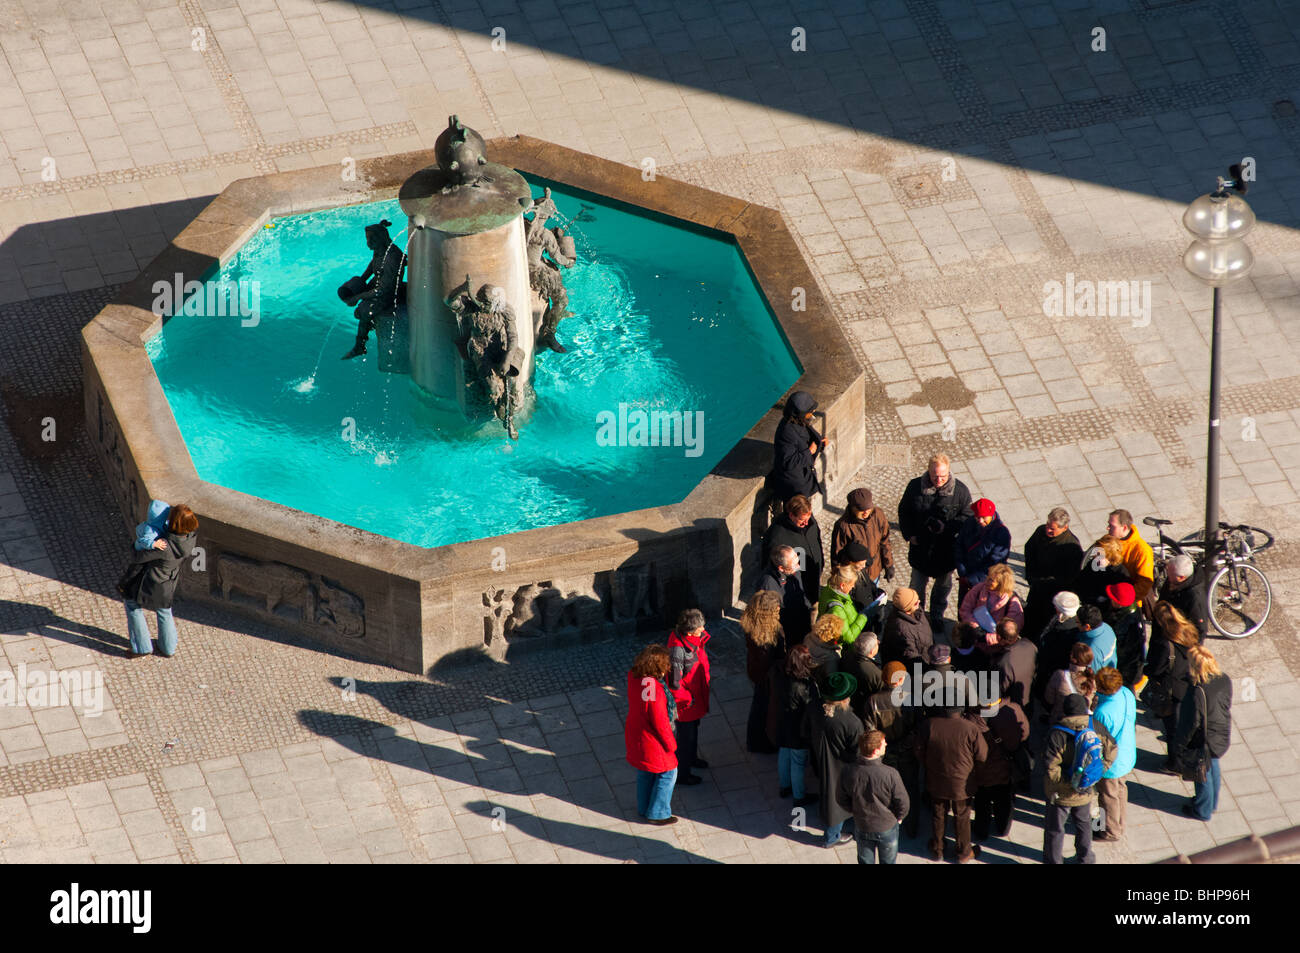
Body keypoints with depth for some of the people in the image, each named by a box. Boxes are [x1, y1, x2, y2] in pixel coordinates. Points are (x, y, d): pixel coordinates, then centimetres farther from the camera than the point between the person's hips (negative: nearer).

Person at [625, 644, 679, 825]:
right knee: (667, 773, 14)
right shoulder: (654, 690, -35)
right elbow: (660, 722, -27)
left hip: (634, 734, 8)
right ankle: (657, 814, 25)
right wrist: (671, 745, -12)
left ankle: (644, 808, 44)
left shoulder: (633, 677, -14)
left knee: (644, 773, 27)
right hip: (651, 740, -8)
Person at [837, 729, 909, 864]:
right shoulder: (890, 774, -30)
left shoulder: (848, 774, -21)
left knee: (865, 861, 23)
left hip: (862, 827, 2)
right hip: (888, 827, -2)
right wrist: (898, 817, 2)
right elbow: (903, 803, -20)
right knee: (888, 861, 21)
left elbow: (842, 800, -5)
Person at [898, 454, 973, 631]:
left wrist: (946, 527, -22)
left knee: (943, 585, 18)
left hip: (946, 550, 0)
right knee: (917, 584, 10)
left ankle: (937, 616, 40)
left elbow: (967, 517, -6)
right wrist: (909, 535, -8)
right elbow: (904, 512, 4)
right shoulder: (915, 487, -9)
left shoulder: (960, 490, -13)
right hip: (921, 547, 0)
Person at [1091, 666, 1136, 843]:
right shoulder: (1127, 695, -16)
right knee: (1121, 790, 28)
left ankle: (1113, 832, 37)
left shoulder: (1102, 712, -38)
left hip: (1110, 763, -7)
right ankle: (1119, 825, 48)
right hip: (1127, 755, 7)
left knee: (1109, 796, 17)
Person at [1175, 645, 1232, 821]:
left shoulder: (1197, 693, -37)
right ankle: (1212, 803, 52)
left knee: (1202, 776, 18)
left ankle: (1203, 811, 40)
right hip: (1222, 737, 7)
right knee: (1213, 768, 30)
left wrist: (1179, 745, -10)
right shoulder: (1224, 680, -16)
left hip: (1202, 744, -7)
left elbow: (1191, 723, -26)